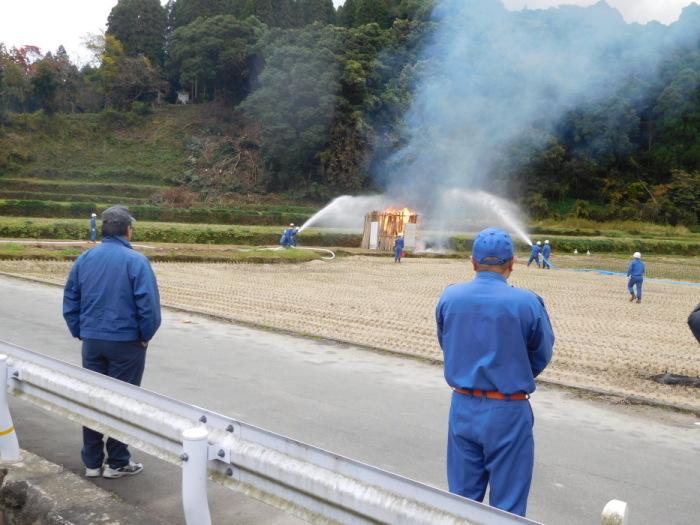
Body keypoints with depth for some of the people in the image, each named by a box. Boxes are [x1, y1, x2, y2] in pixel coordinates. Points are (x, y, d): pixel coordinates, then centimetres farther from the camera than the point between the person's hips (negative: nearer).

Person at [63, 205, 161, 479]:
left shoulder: (84, 259, 3)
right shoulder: (135, 261, -14)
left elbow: (70, 302, 6)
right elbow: (149, 305, -17)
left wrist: (80, 333, 13)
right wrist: (145, 336, -3)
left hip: (91, 341, 5)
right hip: (126, 343, -5)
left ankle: (92, 461, 22)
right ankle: (117, 462, 14)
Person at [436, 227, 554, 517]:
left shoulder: (449, 298, -5)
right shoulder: (528, 303, -15)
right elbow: (542, 356, -1)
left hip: (463, 408, 4)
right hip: (507, 412, -4)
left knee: (462, 499, 17)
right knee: (507, 507, 9)